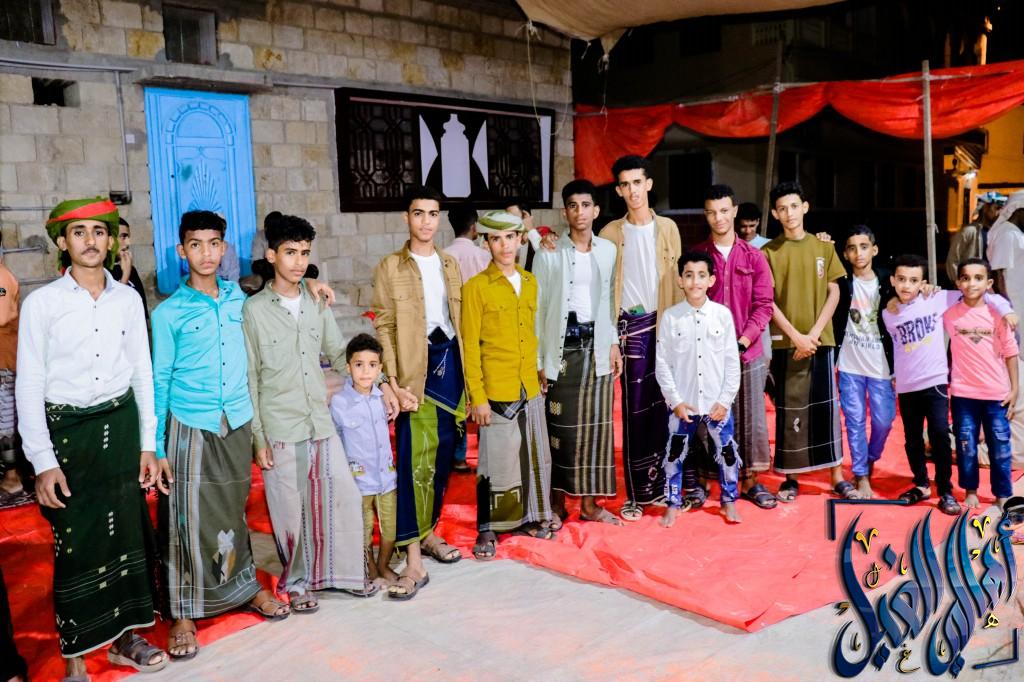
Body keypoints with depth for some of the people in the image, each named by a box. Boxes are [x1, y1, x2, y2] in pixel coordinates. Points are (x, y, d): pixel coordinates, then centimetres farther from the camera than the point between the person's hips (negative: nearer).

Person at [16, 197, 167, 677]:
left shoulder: (128, 299, 3)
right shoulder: (42, 303, -6)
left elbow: (142, 372, 7)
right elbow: (29, 386, -6)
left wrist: (148, 444, 6)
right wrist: (43, 462, -9)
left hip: (121, 424, 3)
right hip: (67, 428, -3)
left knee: (125, 531, 11)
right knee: (74, 541, 3)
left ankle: (125, 637, 28)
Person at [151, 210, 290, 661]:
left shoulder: (239, 299, 5)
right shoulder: (169, 313, -5)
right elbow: (159, 382, -3)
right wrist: (156, 447, -4)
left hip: (237, 424, 3)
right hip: (190, 427, -3)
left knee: (233, 510, 15)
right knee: (187, 519, 1)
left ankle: (245, 587, 32)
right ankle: (184, 614, 15)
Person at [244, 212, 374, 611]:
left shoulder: (317, 304, 6)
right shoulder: (254, 309, -6)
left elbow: (339, 353, 12)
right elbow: (248, 378, -5)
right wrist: (257, 437, -7)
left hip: (321, 422, 4)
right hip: (280, 429, -4)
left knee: (345, 497, 6)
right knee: (291, 510, 6)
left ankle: (344, 572, 27)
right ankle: (296, 583, 26)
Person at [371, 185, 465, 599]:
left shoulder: (450, 265, 13)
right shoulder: (390, 268, -2)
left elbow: (460, 320, 14)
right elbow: (384, 329, -6)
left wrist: (467, 373, 8)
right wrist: (394, 384, -14)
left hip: (450, 361, 5)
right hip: (416, 369, -5)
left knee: (443, 455, 11)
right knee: (416, 460, -9)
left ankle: (428, 533, 28)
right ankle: (413, 561, -5)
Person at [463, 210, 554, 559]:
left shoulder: (530, 283, 10)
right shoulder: (476, 287, -7)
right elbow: (470, 346, -9)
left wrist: (539, 374, 11)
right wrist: (477, 396, -13)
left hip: (530, 387, 6)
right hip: (496, 390, -6)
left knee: (534, 457, 14)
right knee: (496, 462, 0)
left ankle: (527, 518, 30)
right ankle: (487, 530, 13)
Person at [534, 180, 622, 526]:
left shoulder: (609, 250, 5)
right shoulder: (548, 253, -5)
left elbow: (610, 300, 11)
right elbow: (537, 308, -4)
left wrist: (614, 343, 5)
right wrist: (538, 360, -8)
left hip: (596, 346, 3)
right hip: (562, 346, -3)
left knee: (596, 425, 7)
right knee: (560, 426, 2)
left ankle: (589, 503, 18)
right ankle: (557, 502, 15)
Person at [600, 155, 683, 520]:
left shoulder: (667, 228, 7)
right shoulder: (611, 233, 3)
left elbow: (676, 278, 7)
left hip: (665, 323, 2)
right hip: (631, 325, -1)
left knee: (664, 405, 3)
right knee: (635, 409, 0)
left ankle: (663, 483, 14)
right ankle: (638, 492, 6)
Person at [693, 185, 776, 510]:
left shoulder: (754, 256, 4)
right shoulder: (697, 255, 2)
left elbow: (764, 304, 1)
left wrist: (743, 341, -10)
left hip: (748, 352, 1)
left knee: (750, 417, 7)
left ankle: (750, 480, 19)